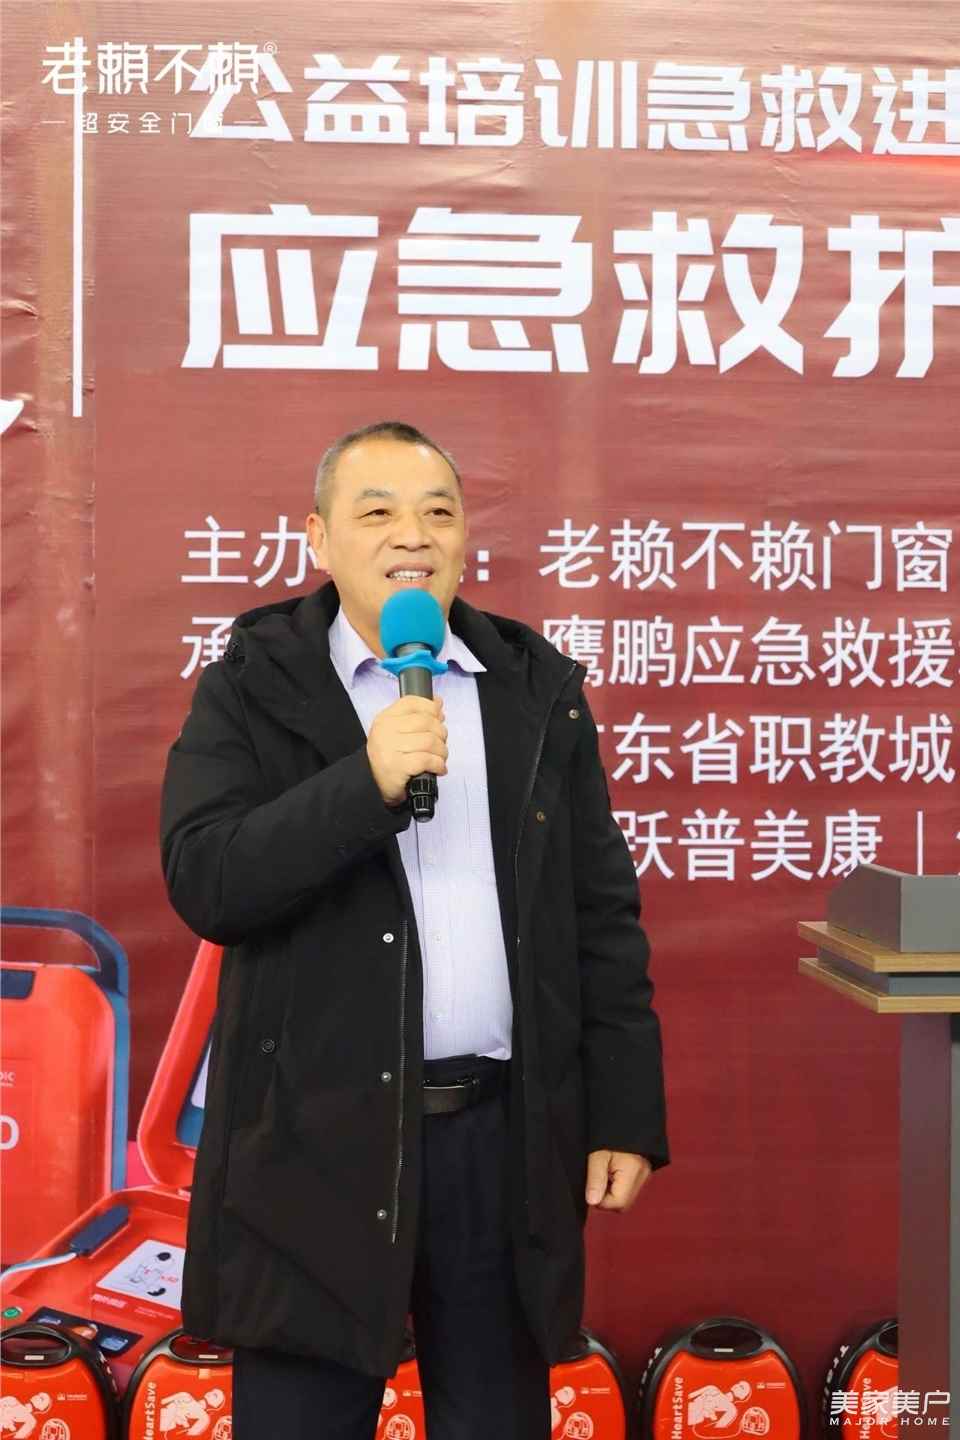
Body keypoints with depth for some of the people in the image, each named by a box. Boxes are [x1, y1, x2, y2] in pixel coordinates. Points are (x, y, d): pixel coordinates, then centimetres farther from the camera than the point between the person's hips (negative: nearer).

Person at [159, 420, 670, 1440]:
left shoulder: (538, 686, 8)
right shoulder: (255, 683, 1)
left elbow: (604, 917, 7)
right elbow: (203, 882, -11)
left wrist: (627, 1115, 3)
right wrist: (366, 782, -22)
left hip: (508, 1133, 2)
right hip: (317, 1135, -2)